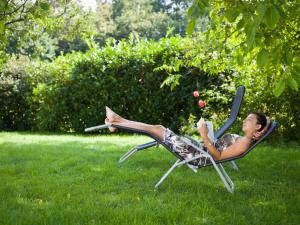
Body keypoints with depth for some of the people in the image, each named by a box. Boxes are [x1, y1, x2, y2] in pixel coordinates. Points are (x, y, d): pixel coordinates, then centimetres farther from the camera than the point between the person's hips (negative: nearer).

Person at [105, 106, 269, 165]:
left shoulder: (244, 141, -14)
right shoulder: (242, 138, 14)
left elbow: (218, 157, -22)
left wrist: (204, 136, -29)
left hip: (198, 155, -9)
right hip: (199, 149, 9)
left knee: (158, 129, -10)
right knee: (159, 128, 3)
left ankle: (118, 121, -2)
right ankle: (118, 122, 6)